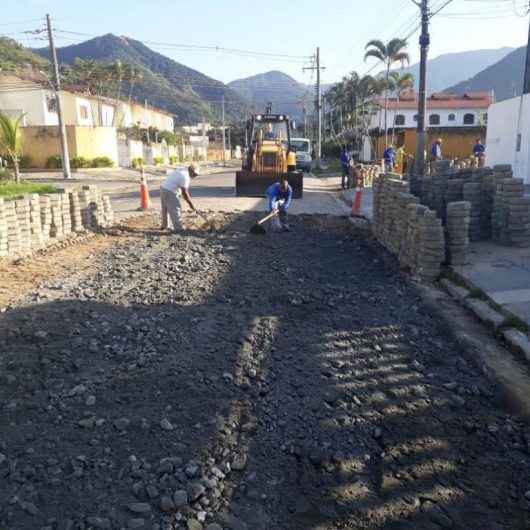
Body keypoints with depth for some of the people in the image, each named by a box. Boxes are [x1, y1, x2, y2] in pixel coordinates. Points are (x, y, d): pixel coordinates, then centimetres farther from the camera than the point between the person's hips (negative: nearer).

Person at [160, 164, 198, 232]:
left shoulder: (181, 171, 12)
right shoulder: (185, 176, -17)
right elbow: (184, 193, -16)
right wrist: (191, 204, -10)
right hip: (170, 192, -10)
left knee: (165, 209, 22)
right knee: (176, 210, -4)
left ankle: (164, 225, 35)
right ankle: (178, 229, -1)